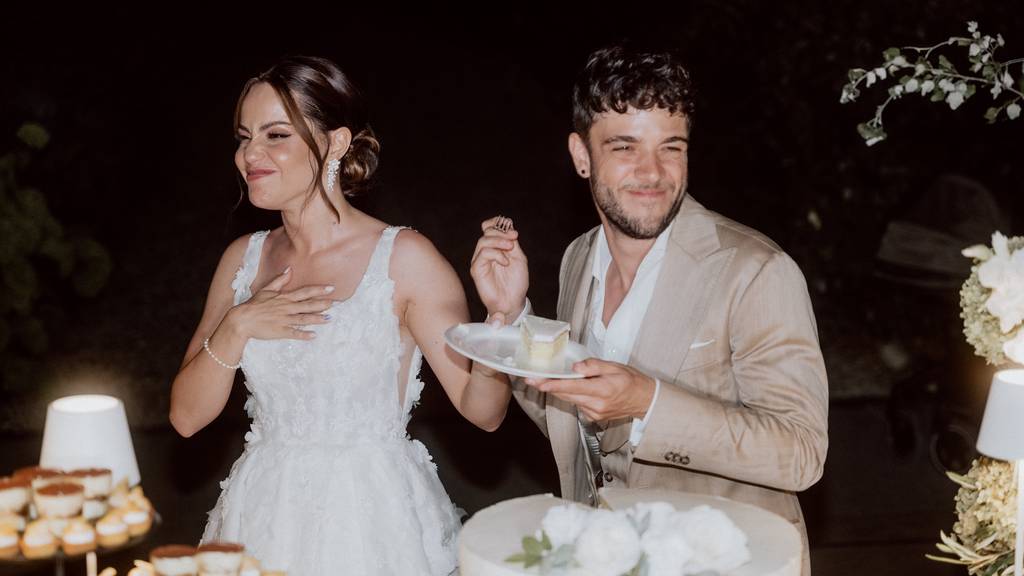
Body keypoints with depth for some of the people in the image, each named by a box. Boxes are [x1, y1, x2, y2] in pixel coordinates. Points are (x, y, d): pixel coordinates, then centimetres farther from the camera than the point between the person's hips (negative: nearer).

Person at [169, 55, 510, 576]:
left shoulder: (402, 257, -11)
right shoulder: (244, 258, 3)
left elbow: (483, 410, -14)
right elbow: (186, 415, 1)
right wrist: (237, 328, -13)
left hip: (374, 518, -4)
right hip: (265, 514, 4)